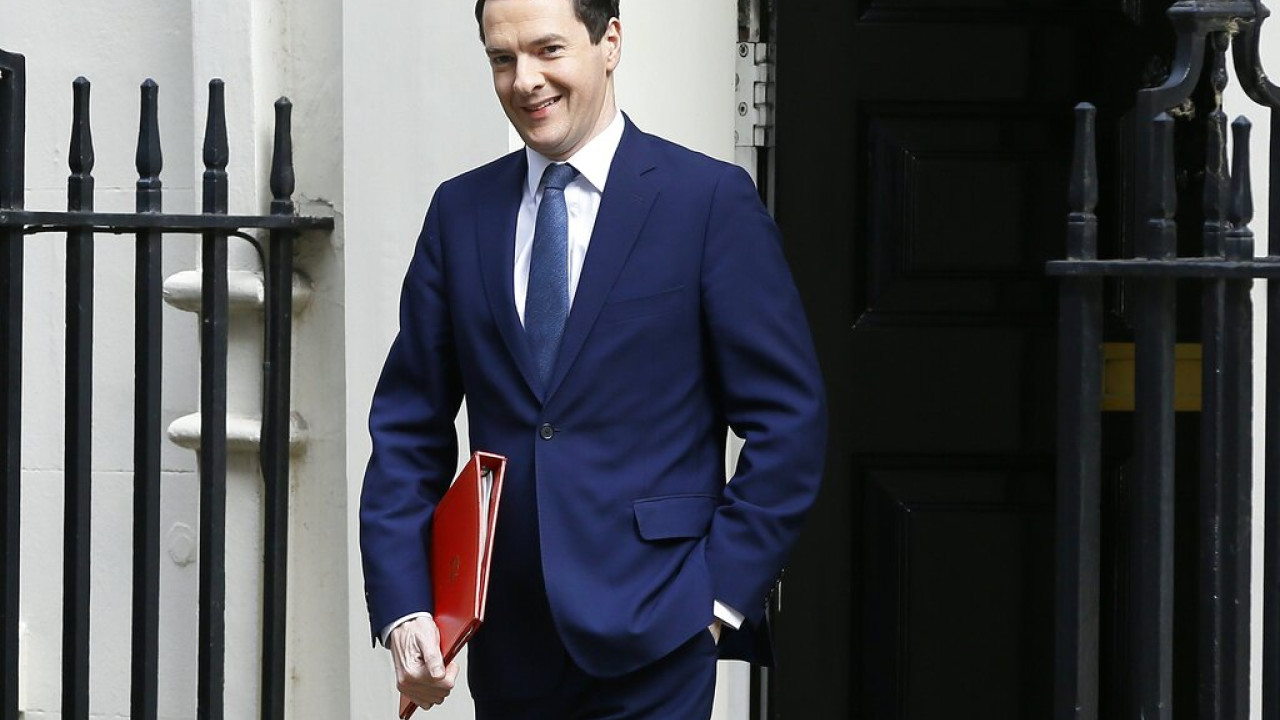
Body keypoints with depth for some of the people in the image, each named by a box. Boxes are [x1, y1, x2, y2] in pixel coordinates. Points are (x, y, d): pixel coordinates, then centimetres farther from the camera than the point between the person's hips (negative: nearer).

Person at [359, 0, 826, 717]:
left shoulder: (711, 199, -2)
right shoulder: (461, 211, 10)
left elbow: (789, 420, -2)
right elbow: (410, 426, 10)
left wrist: (723, 594, -8)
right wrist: (403, 606, -1)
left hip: (648, 637, -4)